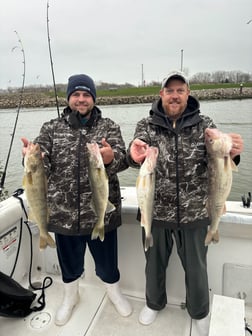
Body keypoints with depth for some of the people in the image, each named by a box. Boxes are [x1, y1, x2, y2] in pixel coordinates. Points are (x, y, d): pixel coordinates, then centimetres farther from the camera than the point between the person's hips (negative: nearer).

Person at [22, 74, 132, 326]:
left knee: (107, 259, 18)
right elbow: (42, 165, -4)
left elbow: (122, 160, -13)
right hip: (64, 213, 1)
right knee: (69, 260, 21)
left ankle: (114, 292, 49)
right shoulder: (51, 128, 3)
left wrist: (111, 157, -36)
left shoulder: (109, 127, 0)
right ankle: (70, 297, 51)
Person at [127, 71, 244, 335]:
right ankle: (154, 303, 51)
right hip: (155, 212, 1)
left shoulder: (204, 125, -3)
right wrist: (134, 156, -43)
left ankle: (199, 312, 49)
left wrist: (231, 154, -33)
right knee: (154, 263, 21)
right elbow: (137, 158, -18)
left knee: (196, 268, 19)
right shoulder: (146, 125, -4)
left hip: (194, 214, 0)